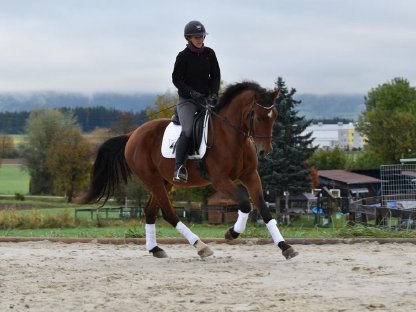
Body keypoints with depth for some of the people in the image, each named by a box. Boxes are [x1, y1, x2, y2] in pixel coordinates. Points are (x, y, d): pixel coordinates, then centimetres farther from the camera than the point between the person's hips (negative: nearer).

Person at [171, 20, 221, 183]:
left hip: (207, 97, 5)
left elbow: (216, 75, 9)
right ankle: (179, 168, -27)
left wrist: (214, 92, -8)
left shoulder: (209, 53, 7)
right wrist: (191, 92, -19)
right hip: (187, 99, -5)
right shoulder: (183, 56, -5)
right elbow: (176, 79, -6)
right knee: (188, 130, -25)